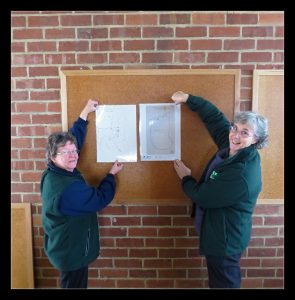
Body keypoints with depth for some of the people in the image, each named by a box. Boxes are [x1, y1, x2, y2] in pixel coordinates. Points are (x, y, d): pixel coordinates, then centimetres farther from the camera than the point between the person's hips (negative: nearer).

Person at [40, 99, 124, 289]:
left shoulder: (54, 172, -6)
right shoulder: (69, 188, -34)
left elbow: (73, 139, 3)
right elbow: (101, 199, -22)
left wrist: (85, 113, 7)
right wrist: (112, 174, -7)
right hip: (72, 252, -9)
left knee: (73, 284, 27)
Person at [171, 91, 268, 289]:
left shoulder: (241, 174, -32)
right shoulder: (233, 147, -7)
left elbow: (202, 196, -23)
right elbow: (215, 117, 2)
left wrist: (185, 177, -5)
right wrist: (188, 98, 4)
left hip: (225, 240, -8)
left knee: (223, 282, 14)